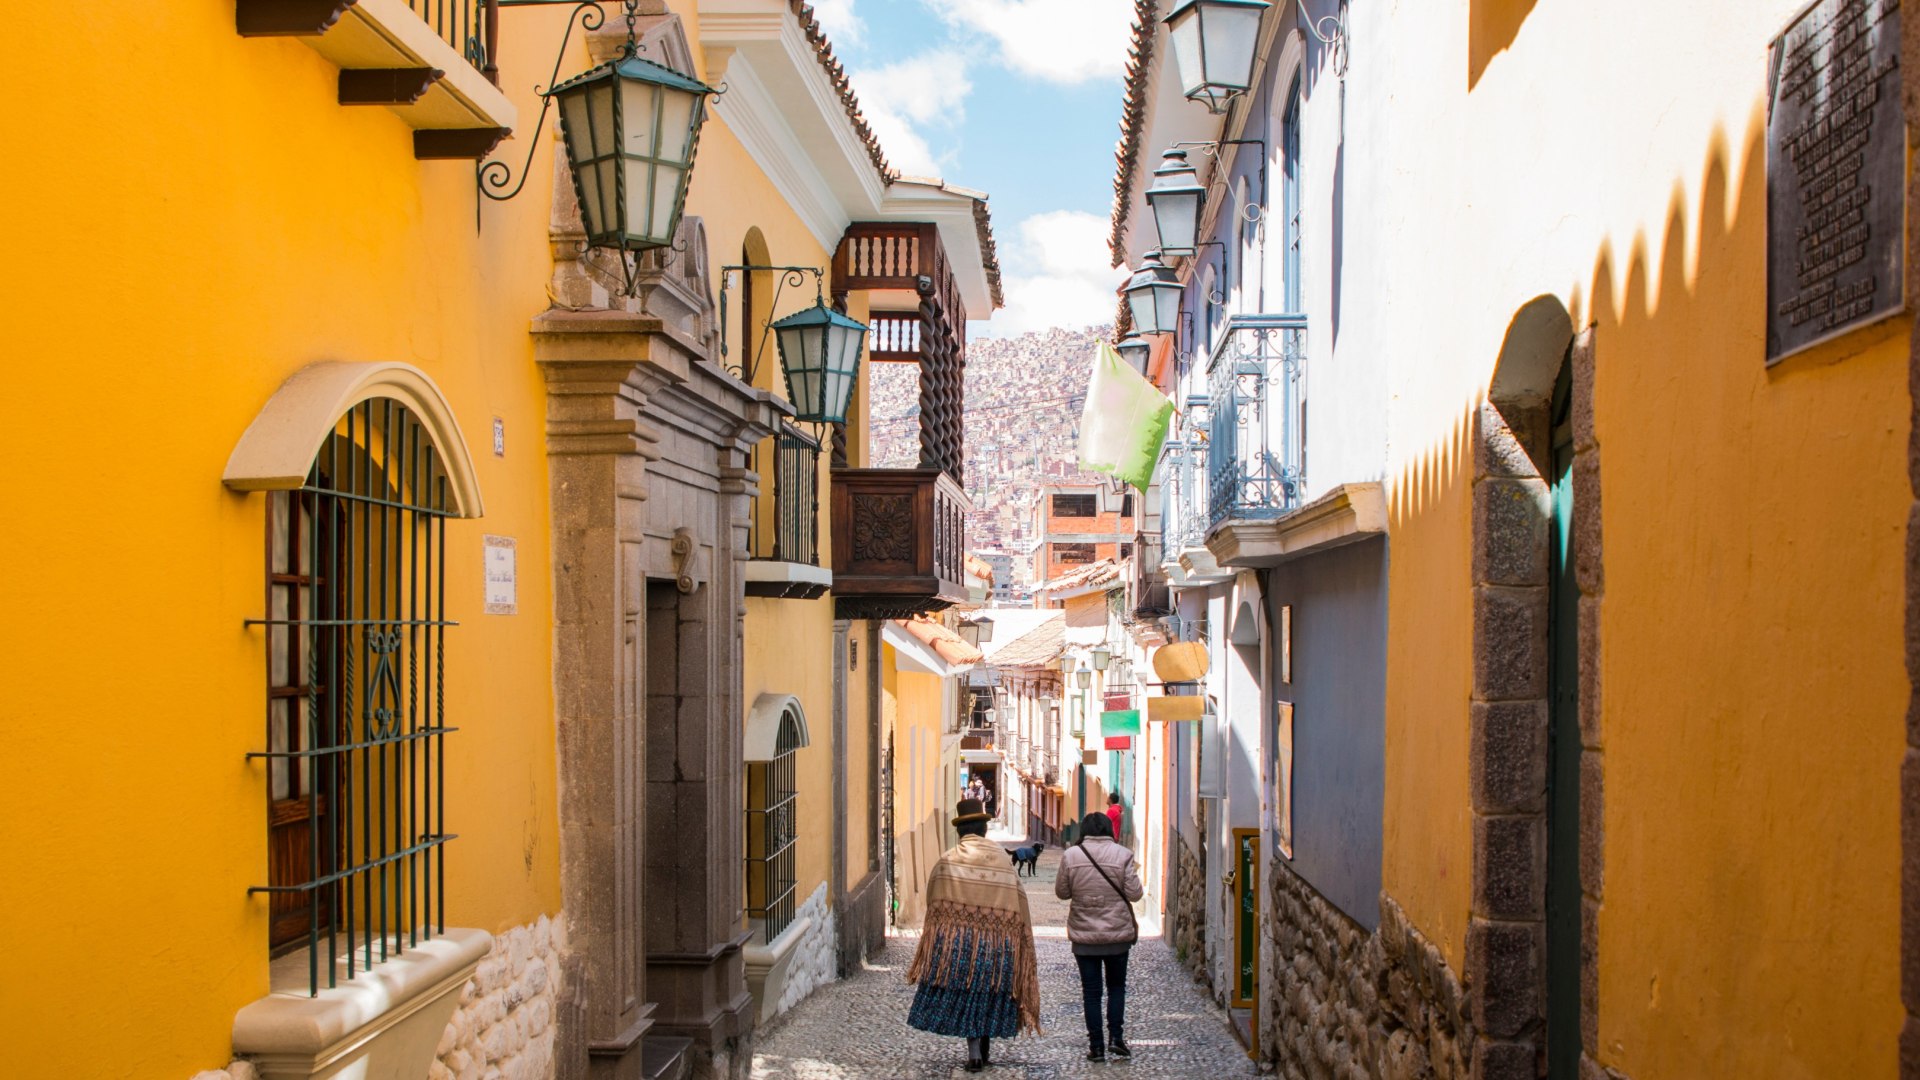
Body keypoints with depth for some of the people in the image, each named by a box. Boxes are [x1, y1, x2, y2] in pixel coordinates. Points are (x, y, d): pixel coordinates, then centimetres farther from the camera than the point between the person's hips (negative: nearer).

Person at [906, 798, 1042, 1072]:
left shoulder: (946, 862, -3)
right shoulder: (1003, 859, 2)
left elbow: (934, 905, 1)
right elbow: (1018, 904, 3)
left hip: (956, 939, -2)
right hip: (997, 942, 2)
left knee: (964, 996, 3)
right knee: (990, 992, 14)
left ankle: (974, 1053, -7)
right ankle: (984, 1048, 21)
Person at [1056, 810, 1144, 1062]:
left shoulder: (1071, 856, -6)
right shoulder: (1122, 855, -10)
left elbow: (1061, 892, 2)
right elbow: (1135, 893, -8)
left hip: (1083, 936, 0)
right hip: (1118, 935, 0)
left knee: (1091, 990, 8)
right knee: (1116, 986, 16)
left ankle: (1096, 1045, 9)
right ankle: (1116, 1036, 6)